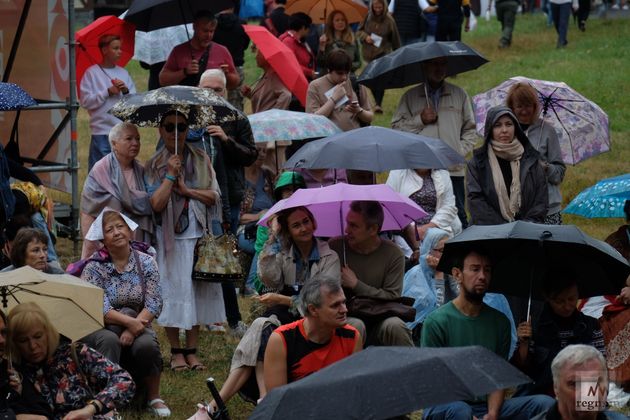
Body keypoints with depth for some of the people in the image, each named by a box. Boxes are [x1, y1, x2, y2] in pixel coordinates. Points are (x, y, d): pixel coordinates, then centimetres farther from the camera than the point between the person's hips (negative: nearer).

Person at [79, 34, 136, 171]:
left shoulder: (123, 73, 12)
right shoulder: (92, 73, -1)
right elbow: (85, 101, -9)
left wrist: (126, 91, -8)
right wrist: (108, 92, -11)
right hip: (102, 132, -4)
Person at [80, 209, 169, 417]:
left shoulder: (146, 263, 3)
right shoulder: (94, 267, -3)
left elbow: (154, 305, -7)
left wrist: (133, 329, -23)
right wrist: (130, 321, -28)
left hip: (138, 326, 1)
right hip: (101, 329, -1)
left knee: (147, 345, -31)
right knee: (109, 340, -36)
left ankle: (154, 397, -9)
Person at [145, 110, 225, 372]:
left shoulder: (201, 160, 6)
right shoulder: (154, 166, 0)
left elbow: (214, 196, 0)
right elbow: (156, 204, -11)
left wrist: (188, 190, -11)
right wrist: (170, 175, -16)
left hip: (198, 235, 2)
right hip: (170, 237, -2)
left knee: (196, 292, 4)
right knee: (173, 292, -3)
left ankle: (191, 351, 12)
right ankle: (176, 352, 6)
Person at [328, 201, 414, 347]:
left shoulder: (394, 255, -1)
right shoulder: (334, 247, 3)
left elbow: (392, 298, -7)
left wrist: (356, 285, -11)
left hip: (379, 319, 0)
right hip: (344, 317, 0)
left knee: (394, 326, -33)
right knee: (355, 326, -35)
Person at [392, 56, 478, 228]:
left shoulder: (459, 94, 14)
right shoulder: (410, 96, 11)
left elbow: (470, 130, 15)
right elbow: (396, 127, 6)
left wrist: (460, 151, 1)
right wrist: (420, 120, -6)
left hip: (453, 170, 1)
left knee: (458, 217, -1)